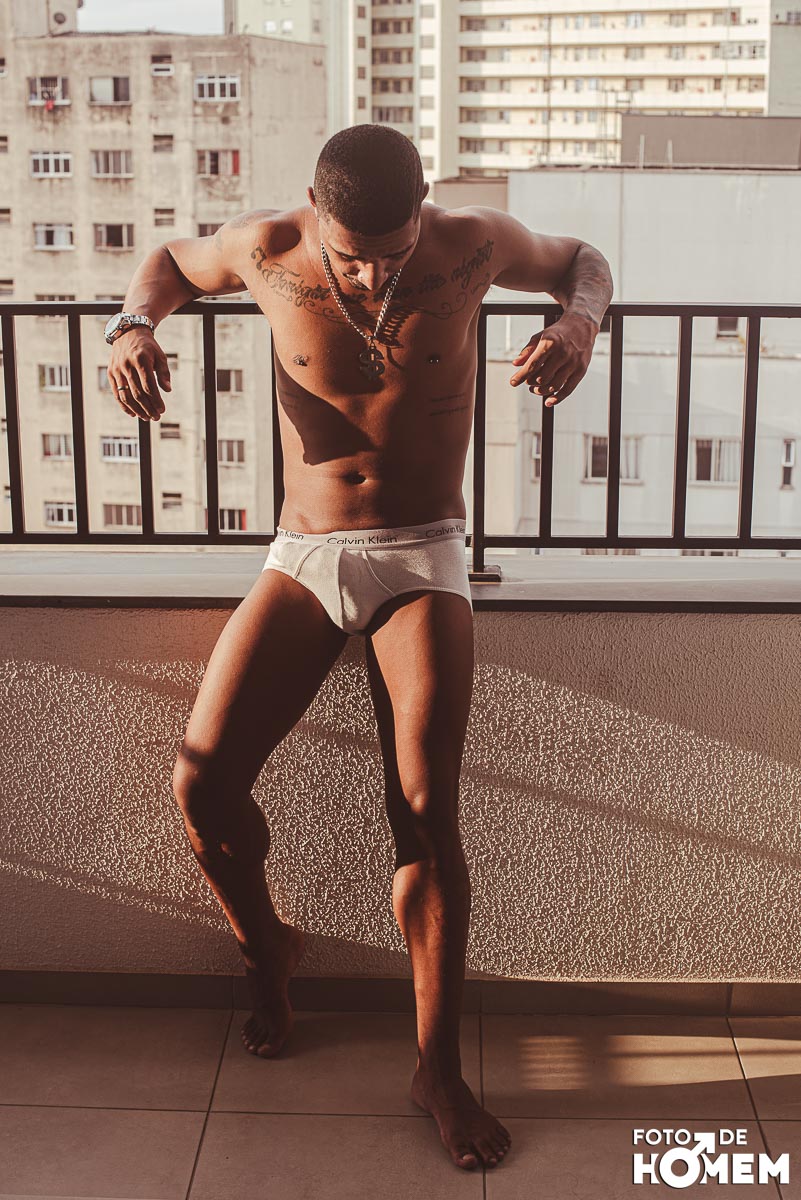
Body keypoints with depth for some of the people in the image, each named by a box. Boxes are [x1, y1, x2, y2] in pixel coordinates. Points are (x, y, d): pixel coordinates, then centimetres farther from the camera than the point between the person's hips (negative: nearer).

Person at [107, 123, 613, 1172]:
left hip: (422, 557, -1)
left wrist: (579, 323, -12)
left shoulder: (471, 243, -8)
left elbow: (582, 260, 12)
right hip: (304, 558, 2)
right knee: (203, 783, -13)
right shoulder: (269, 249, -6)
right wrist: (136, 327, -7)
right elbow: (169, 260, 16)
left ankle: (439, 1068, 4)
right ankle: (268, 950, 19)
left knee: (426, 811, -14)